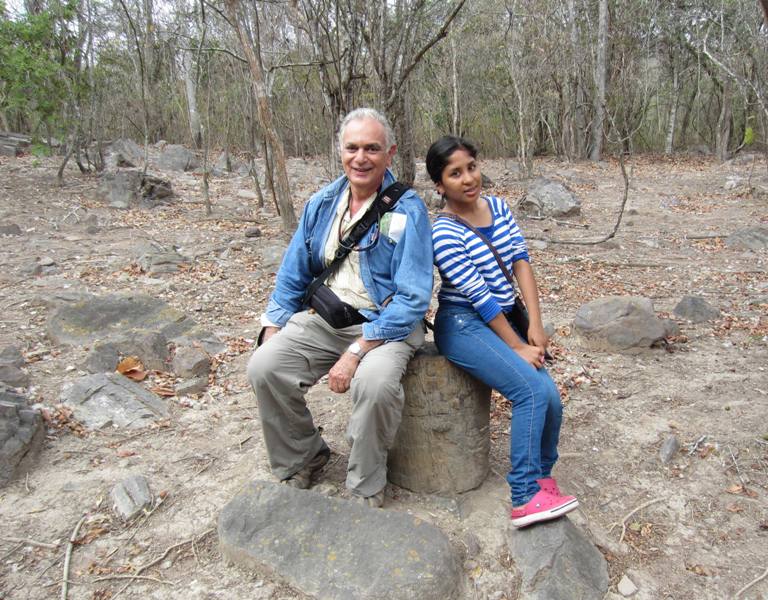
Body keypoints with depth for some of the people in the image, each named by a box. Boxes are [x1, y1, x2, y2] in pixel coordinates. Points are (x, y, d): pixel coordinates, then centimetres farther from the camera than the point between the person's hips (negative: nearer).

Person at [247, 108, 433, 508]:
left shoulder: (407, 211, -10)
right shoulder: (321, 204, 8)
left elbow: (412, 298, -17)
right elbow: (292, 276, 15)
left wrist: (356, 352, -23)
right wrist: (272, 334, 3)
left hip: (386, 323, -5)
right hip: (323, 317, 5)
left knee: (375, 381, -34)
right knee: (264, 367, -15)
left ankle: (366, 491, -7)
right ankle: (300, 462, 11)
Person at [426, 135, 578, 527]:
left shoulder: (497, 207, 7)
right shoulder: (444, 233, -15)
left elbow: (520, 262, 3)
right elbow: (479, 296, -16)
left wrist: (535, 326, -6)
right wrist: (517, 347, -13)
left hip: (502, 321, 7)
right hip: (462, 325, -7)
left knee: (550, 397, -6)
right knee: (533, 390, -21)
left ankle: (541, 478, 18)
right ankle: (525, 499, -11)